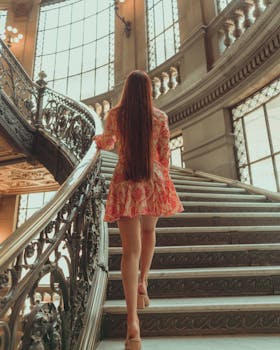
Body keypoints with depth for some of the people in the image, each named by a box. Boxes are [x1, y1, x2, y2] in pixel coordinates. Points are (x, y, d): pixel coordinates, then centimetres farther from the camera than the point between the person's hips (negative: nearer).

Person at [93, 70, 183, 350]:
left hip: (125, 185, -1)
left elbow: (107, 142, 16)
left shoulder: (114, 115, -1)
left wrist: (98, 139, 40)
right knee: (148, 232, 28)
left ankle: (133, 322, -5)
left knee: (131, 249, -2)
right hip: (153, 183, 1)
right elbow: (164, 154, 1)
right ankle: (142, 283, 36)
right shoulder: (160, 117, -3)